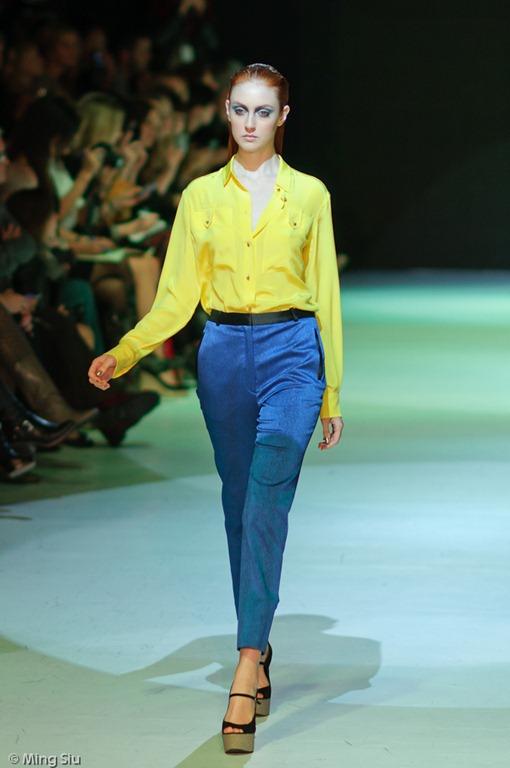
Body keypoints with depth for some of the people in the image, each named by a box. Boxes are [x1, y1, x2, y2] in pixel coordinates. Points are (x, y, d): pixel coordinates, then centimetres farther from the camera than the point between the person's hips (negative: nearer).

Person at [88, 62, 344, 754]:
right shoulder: (201, 196, 8)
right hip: (224, 353, 3)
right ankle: (258, 656, 20)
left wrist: (332, 394, 6)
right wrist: (123, 354, -8)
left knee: (266, 503, -18)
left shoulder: (309, 195, 4)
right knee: (242, 508, 8)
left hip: (292, 351, -3)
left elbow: (325, 293, 6)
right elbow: (177, 296, 7)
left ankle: (245, 673, -23)